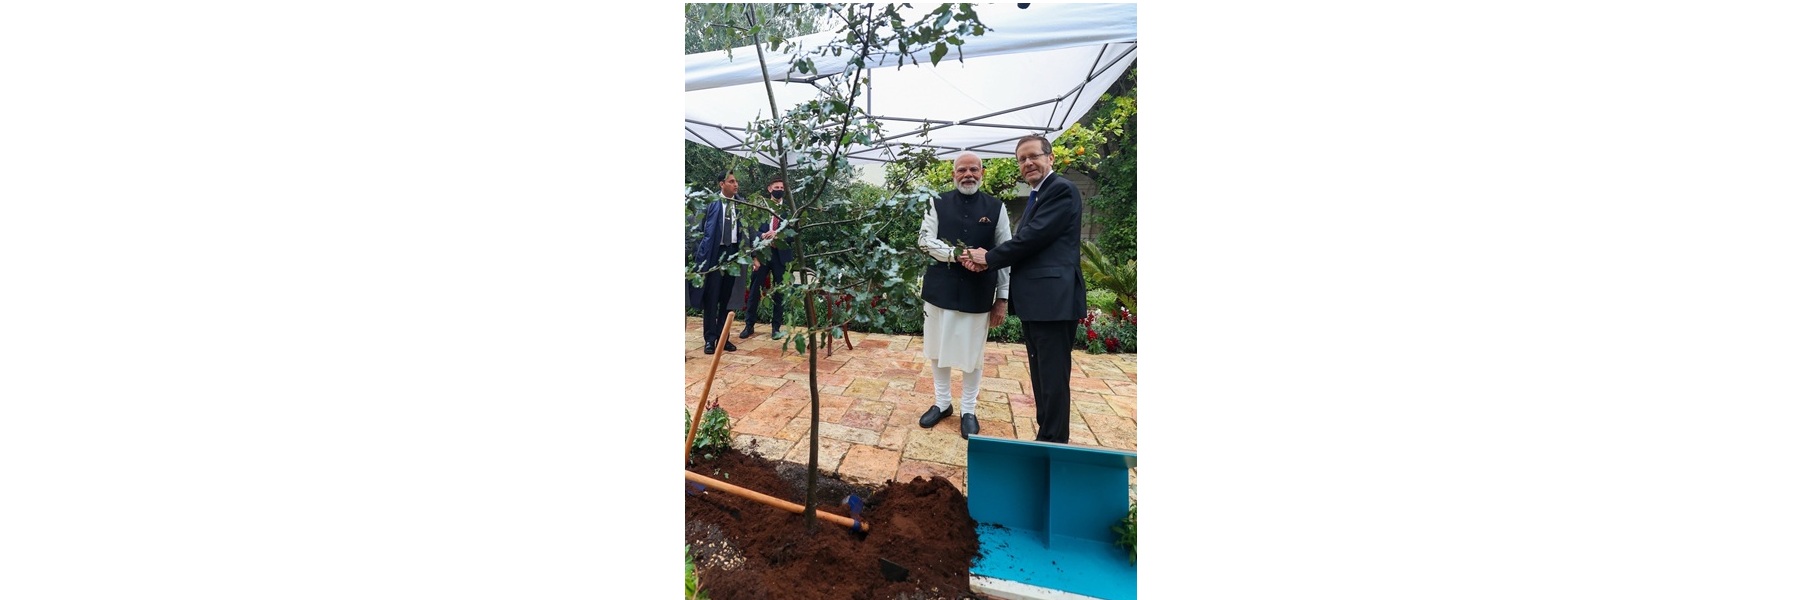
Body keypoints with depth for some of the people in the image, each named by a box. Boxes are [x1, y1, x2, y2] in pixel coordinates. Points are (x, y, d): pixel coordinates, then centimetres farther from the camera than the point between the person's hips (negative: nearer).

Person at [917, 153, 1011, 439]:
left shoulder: (996, 208, 2)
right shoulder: (938, 204, 2)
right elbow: (925, 240, -6)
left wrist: (1002, 298, -1)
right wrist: (958, 254, -21)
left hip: (978, 293, -1)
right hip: (941, 289, 1)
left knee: (972, 353, 8)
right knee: (938, 349, 11)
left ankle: (968, 410, 25)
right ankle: (942, 402, 30)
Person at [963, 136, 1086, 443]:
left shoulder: (1061, 190, -9)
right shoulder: (1037, 196, 21)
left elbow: (1033, 237, -18)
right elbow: (1025, 242, 14)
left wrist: (989, 257, -6)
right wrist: (986, 258, -3)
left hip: (1053, 298, -10)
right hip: (1035, 299, 10)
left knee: (1052, 377, -4)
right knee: (1040, 375, 16)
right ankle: (1046, 436, 27)